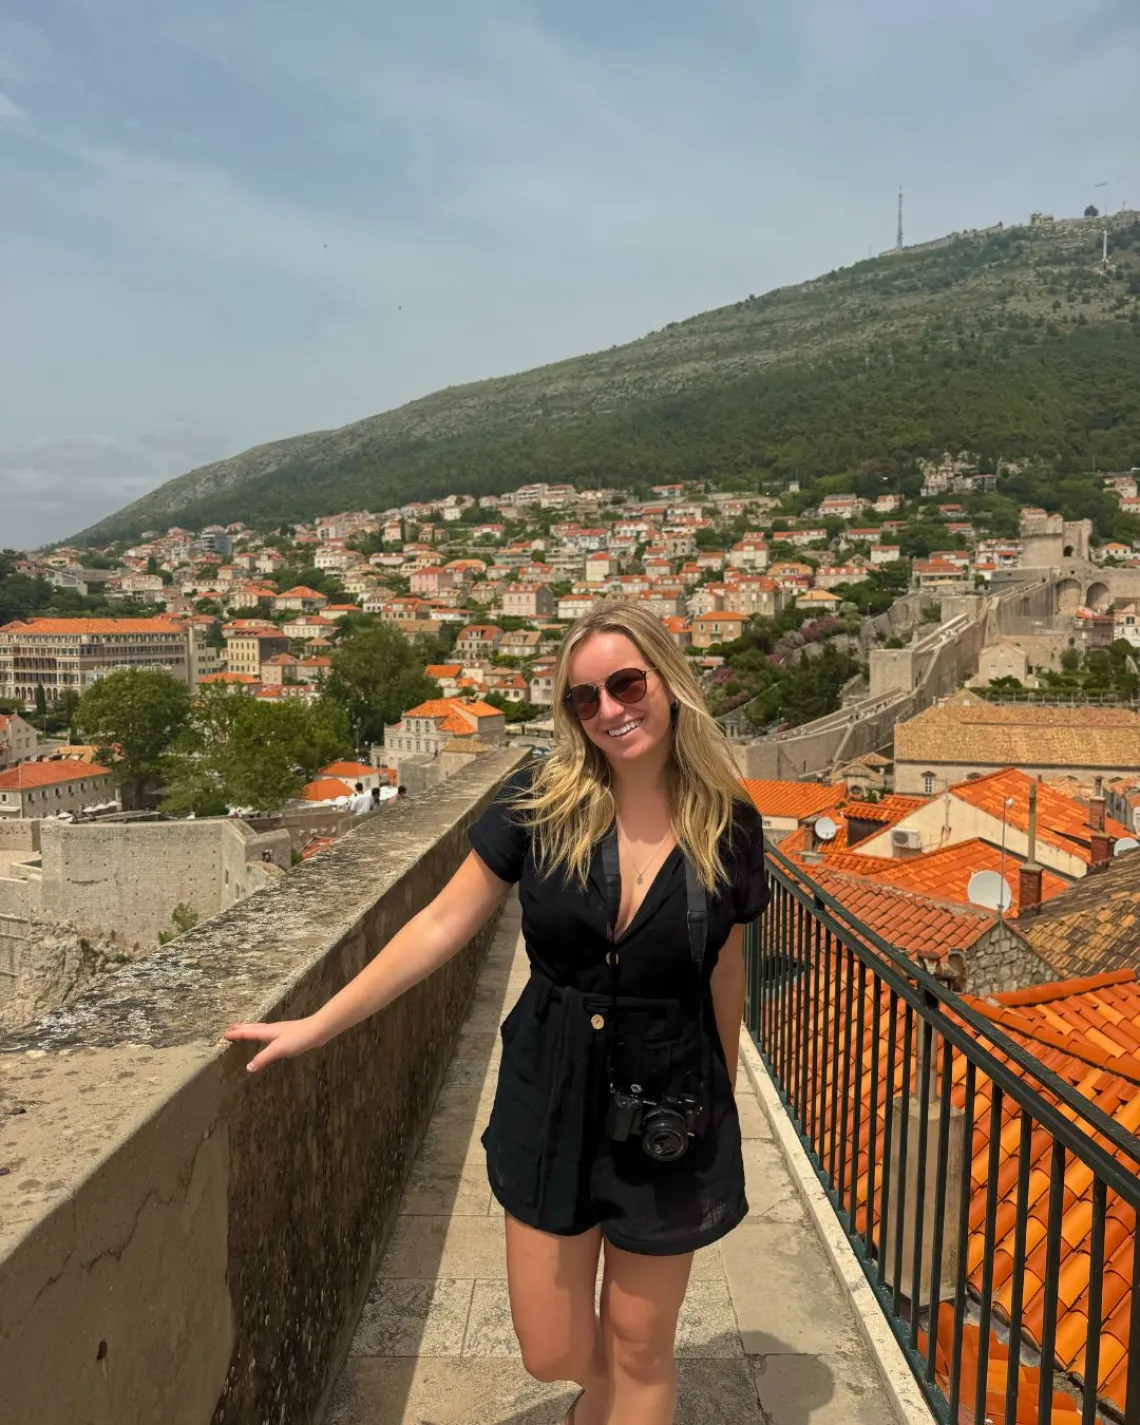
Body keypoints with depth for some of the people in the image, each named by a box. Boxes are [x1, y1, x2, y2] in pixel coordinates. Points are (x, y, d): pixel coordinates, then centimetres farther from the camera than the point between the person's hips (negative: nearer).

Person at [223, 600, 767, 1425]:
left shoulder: (728, 825, -10)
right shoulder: (543, 801, -12)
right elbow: (443, 926, -6)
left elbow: (725, 973, 3)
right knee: (552, 1352, 15)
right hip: (551, 1099, 1)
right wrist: (317, 1025, -5)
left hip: (669, 1116, 0)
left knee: (638, 1352, 15)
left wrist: (722, 1107, 12)